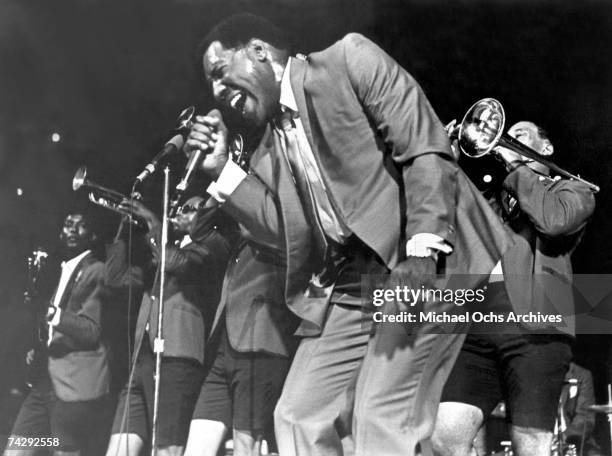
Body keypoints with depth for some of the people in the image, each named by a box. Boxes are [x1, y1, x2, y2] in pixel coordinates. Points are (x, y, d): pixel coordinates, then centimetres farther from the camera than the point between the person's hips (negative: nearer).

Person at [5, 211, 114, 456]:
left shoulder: (96, 271, -3)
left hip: (74, 385, -8)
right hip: (46, 381, 8)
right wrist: (37, 349, 9)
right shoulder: (63, 273, 24)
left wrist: (53, 314, -24)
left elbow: (91, 330, -12)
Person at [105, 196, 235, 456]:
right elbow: (117, 276, 28)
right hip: (143, 361, 7)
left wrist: (151, 221, -3)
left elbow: (179, 262, -14)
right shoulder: (171, 248, 28)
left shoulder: (214, 243, 7)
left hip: (177, 360, -7)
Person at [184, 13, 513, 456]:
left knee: (380, 416, -17)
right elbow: (279, 226, 15)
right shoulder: (273, 142, 18)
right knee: (299, 417, 2)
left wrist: (421, 249, -22)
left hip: (421, 265, -7)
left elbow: (427, 149, -12)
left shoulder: (350, 59, -4)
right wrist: (222, 169, 7)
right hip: (347, 284, 8)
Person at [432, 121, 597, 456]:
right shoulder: (492, 200, 32)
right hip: (476, 329, 4)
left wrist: (516, 164, 4)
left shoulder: (571, 189, 18)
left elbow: (553, 220, -6)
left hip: (534, 328, -4)